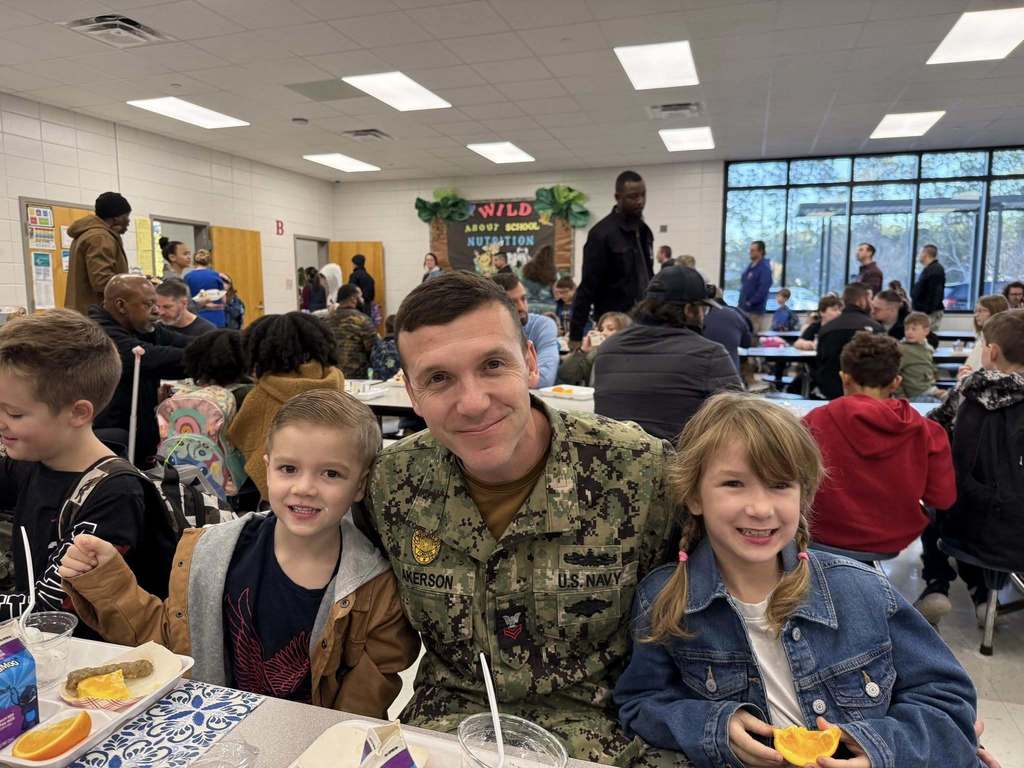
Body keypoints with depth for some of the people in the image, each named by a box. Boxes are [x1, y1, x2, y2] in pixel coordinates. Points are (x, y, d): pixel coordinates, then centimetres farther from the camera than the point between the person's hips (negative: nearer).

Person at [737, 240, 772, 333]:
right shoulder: (750, 266, 15)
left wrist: (750, 303, -19)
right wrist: (741, 302, 11)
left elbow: (763, 290, -20)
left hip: (755, 311, -9)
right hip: (743, 309, 9)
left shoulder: (764, 268, -12)